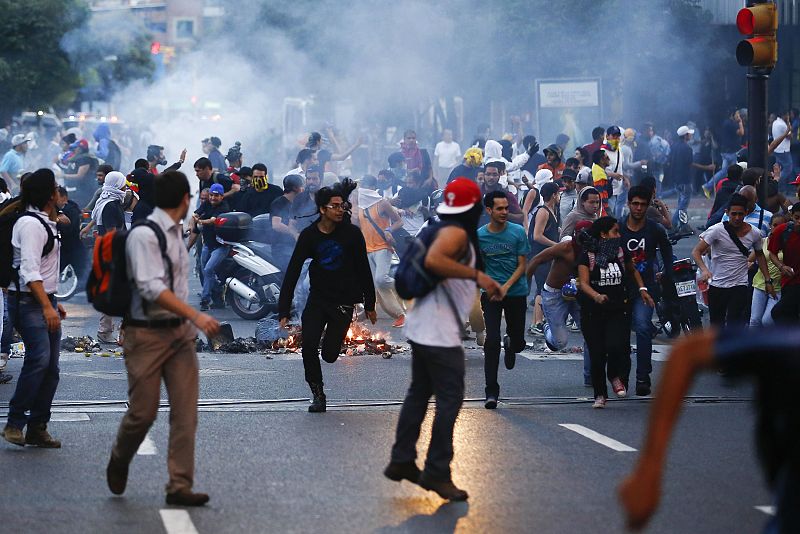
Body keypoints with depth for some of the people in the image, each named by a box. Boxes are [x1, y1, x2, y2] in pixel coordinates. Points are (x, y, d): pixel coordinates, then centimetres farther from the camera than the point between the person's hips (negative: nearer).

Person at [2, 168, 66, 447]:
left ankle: (37, 427, 9)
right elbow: (30, 271, -22)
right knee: (39, 360, -21)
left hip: (45, 300, 10)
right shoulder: (31, 225, -14)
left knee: (50, 367, 5)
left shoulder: (45, 223, 17)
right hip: (29, 302, -10)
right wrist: (46, 306, -27)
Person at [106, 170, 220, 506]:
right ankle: (119, 461, 29)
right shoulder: (144, 235, -13)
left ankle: (180, 486, -1)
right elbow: (151, 288, -23)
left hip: (179, 333, 7)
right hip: (148, 335, -7)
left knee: (185, 412, -2)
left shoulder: (176, 234, 13)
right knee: (143, 412, 0)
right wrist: (196, 316, -27)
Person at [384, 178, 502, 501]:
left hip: (422, 329, 10)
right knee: (450, 399, -6)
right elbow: (433, 260, -33)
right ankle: (436, 472, -4)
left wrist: (483, 285, 24)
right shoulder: (456, 233, -15)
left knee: (419, 393, 16)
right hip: (439, 333, -10)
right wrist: (476, 274, -28)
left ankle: (402, 461, 20)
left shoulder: (451, 233, 15)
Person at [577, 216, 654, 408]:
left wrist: (642, 288, 15)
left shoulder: (622, 252, 6)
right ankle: (600, 394, 14)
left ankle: (616, 376, 12)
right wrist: (596, 296, -32)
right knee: (597, 354, -1)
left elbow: (633, 270, 26)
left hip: (619, 310, 1)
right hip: (593, 312, -1)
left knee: (616, 346, -20)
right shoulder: (587, 256, -4)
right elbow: (584, 282, -14)